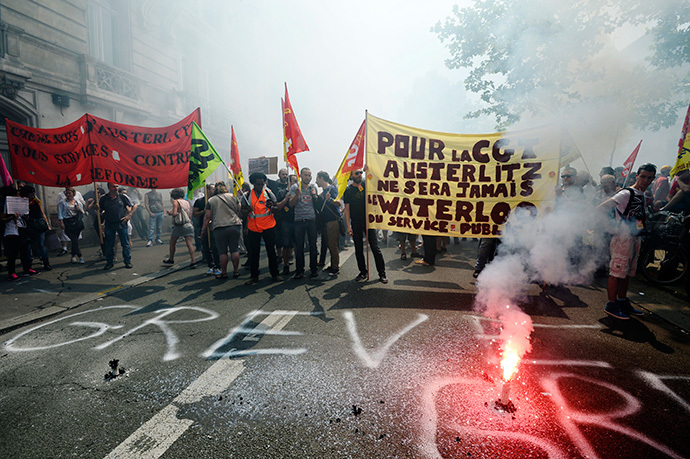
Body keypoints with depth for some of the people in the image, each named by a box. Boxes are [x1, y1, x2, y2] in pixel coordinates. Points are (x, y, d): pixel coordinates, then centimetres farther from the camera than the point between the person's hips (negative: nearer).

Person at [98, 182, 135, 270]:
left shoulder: (123, 197, 0)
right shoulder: (103, 198, 3)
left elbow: (133, 206, 7)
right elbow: (99, 210, 11)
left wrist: (129, 215, -5)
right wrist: (97, 208, -11)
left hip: (122, 223, -1)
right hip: (109, 225, 1)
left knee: (125, 243, 2)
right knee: (109, 245, 8)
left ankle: (128, 261, 13)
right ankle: (109, 262, 20)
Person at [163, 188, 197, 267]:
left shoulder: (176, 202, -3)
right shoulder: (187, 202, 14)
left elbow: (174, 213, -13)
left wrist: (170, 212, 6)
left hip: (179, 225, -4)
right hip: (188, 224, 4)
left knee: (172, 243, 15)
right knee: (189, 244, -3)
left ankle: (171, 259, 27)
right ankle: (193, 261, -11)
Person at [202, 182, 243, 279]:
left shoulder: (211, 200, 4)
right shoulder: (233, 197, 9)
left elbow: (207, 217, 3)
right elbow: (240, 211, 10)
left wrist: (204, 229, 11)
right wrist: (239, 220, 28)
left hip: (219, 228, -2)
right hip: (235, 226, 2)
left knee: (222, 251, 5)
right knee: (235, 250, 7)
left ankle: (224, 272, 11)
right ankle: (236, 271, 12)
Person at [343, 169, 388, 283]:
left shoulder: (366, 185, 4)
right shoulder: (348, 190, 3)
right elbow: (347, 209, 1)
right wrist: (348, 226, -8)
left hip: (368, 221, -1)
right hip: (356, 223, 1)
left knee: (375, 248, -3)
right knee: (359, 250, 7)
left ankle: (382, 273, 4)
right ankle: (363, 272, 21)